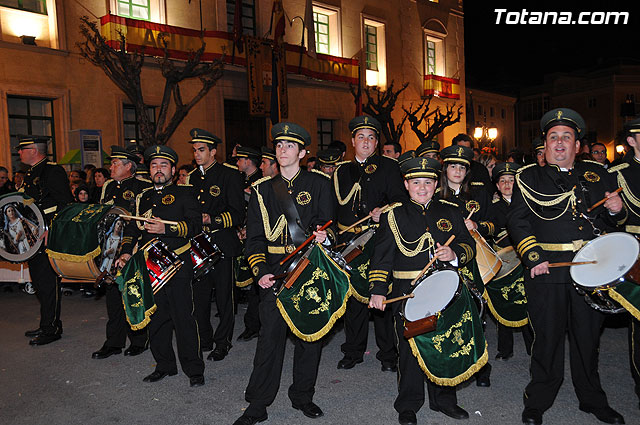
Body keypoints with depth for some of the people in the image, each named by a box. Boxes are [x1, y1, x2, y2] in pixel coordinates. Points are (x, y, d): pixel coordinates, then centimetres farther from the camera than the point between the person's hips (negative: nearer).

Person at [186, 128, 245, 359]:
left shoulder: (230, 174, -6)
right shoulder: (193, 177, 14)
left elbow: (238, 214, -11)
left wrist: (211, 219, -22)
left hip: (222, 244, -5)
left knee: (223, 297, 4)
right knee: (200, 295, 10)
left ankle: (222, 343, 19)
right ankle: (205, 339, 27)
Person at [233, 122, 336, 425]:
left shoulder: (319, 184, 4)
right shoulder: (263, 189, 8)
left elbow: (326, 223, 1)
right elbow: (255, 237, 5)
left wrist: (322, 235, -23)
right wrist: (261, 271, -9)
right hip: (275, 273, 0)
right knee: (270, 335, 0)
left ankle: (303, 397, 29)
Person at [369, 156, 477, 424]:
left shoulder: (450, 212, 9)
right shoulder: (394, 215, 2)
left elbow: (469, 245, 10)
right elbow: (382, 256, -1)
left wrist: (455, 254, -12)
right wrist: (377, 290, -8)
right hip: (408, 294, -2)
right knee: (409, 348, 4)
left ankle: (443, 399, 33)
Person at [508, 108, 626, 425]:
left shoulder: (597, 174, 13)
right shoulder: (528, 178, 4)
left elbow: (610, 221, 18)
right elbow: (517, 221, -3)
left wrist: (615, 211, -5)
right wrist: (533, 256, -15)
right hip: (547, 268, -3)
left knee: (588, 335, 14)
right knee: (548, 336, 4)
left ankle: (592, 400, 34)